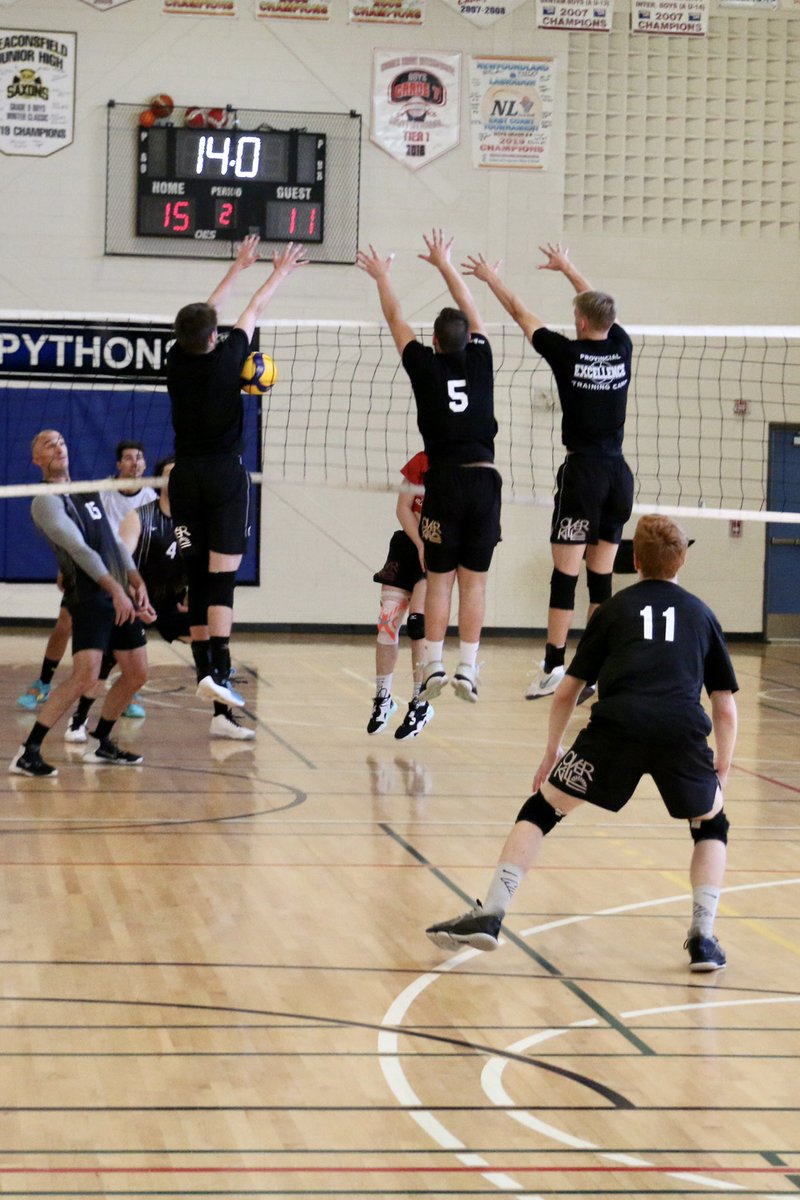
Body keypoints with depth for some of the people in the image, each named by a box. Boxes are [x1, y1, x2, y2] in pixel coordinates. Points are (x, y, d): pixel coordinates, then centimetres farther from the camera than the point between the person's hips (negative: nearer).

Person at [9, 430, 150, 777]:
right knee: (85, 677, -21)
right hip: (89, 600, -9)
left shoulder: (89, 494, 18)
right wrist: (115, 589, -26)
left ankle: (101, 745, 24)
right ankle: (27, 753, -18)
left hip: (120, 597, 9)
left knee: (136, 673, 10)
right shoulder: (46, 501, -8)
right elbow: (79, 549, -18)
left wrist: (136, 582, 8)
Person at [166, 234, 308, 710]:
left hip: (186, 475, 5)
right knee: (223, 577, -9)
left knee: (197, 577, 9)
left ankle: (204, 670, 11)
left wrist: (238, 268, 26)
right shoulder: (226, 360, -10)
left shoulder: (177, 362, 0)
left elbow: (203, 313, 15)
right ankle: (219, 672, -18)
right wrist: (280, 274, 21)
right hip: (226, 474, -5)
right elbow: (253, 311, 6)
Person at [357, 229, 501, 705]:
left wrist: (382, 276, 30)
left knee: (440, 580, 5)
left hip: (445, 480, -2)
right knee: (474, 580, 3)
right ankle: (467, 668, -1)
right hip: (485, 479, 2)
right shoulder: (479, 360, 6)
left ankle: (434, 666, 1)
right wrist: (445, 264, 33)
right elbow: (472, 312, 21)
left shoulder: (427, 366, 0)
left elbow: (396, 320, 14)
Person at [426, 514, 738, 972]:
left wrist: (552, 751, 35)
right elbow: (727, 710, 21)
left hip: (617, 724, -1)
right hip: (684, 731, 1)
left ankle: (490, 916, 4)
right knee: (712, 826, 26)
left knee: (541, 809, 15)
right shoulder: (701, 613, 25)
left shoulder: (614, 609, 24)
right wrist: (722, 769, 33)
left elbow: (567, 692, 22)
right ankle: (703, 938, 14)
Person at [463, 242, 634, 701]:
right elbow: (600, 305, 23)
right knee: (602, 577, 7)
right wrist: (567, 267, 38)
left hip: (584, 473, -5)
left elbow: (521, 314, 8)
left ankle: (554, 667, -4)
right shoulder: (621, 348, 3)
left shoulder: (568, 353, -7)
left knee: (566, 574, -2)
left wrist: (492, 278, 24)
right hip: (620, 474, 5)